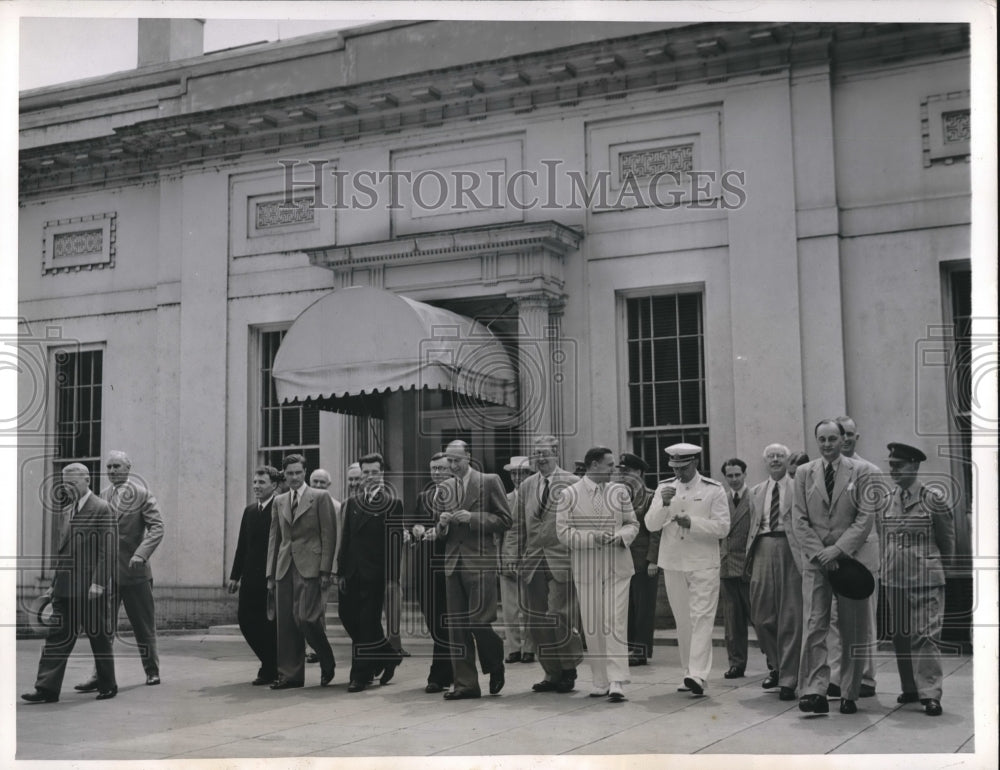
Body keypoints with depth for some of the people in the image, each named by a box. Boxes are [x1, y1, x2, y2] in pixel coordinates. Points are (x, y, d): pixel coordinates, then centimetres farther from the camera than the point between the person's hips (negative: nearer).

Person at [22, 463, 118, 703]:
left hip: (91, 587, -7)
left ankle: (107, 685, 17)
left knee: (99, 637, 4)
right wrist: (54, 583, 14)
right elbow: (62, 549, 19)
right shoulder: (66, 512, 16)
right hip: (65, 588, 7)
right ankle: (47, 688, 1)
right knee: (57, 637, 1)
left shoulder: (102, 509, -8)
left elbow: (107, 549, -13)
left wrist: (98, 582, -19)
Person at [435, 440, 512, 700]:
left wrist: (472, 518, -13)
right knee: (457, 625, 3)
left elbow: (505, 520, -3)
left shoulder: (490, 482, 0)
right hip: (453, 562, 5)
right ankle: (465, 683, 9)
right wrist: (442, 524, -3)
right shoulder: (444, 488, 14)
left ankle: (495, 666, 19)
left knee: (478, 620, -9)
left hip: (480, 561, -5)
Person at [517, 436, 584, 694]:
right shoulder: (526, 486, 13)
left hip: (562, 561, -5)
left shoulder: (572, 483, -2)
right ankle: (552, 674, 18)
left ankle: (568, 670, 11)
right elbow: (521, 526, 15)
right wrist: (521, 557, 10)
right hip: (533, 563, 5)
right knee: (536, 623, 6)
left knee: (560, 619, -8)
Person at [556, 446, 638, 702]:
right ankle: (599, 682, 16)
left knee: (616, 624, -7)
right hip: (586, 569, -1)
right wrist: (592, 537, -19)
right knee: (592, 627, 5)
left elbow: (633, 524, 13)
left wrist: (621, 535, -9)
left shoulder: (619, 492, 10)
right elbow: (563, 533, -6)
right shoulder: (568, 495, -1)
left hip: (617, 567, 1)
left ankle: (616, 683, -9)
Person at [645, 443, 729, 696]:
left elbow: (722, 527, -6)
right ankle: (689, 672, 15)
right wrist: (664, 504, -16)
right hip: (672, 563, 4)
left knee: (701, 618, -12)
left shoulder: (713, 490, 0)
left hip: (704, 564, -4)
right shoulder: (665, 488, 9)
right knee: (682, 621, 8)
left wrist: (692, 522, -18)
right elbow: (651, 525, 1)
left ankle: (698, 675, -19)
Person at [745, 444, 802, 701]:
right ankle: (778, 665, 28)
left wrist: (806, 556, -11)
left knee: (790, 617, -2)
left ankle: (788, 680, 5)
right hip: (763, 551, 4)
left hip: (790, 551, -4)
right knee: (761, 616, 6)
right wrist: (749, 557, 9)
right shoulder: (756, 491, 17)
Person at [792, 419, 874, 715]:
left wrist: (838, 550, -13)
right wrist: (820, 553, -8)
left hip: (850, 558, -1)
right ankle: (815, 691, -12)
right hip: (815, 559, 1)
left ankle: (850, 694, 10)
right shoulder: (804, 473, 9)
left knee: (852, 630, 3)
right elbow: (799, 519, 4)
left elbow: (865, 517, -3)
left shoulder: (859, 472, 3)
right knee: (813, 626, -9)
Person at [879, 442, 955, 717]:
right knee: (900, 636, 9)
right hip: (894, 580, 5)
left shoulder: (934, 500, -6)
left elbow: (947, 542, 3)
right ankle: (910, 688, 20)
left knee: (926, 635, -9)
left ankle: (930, 694, -7)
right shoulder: (885, 503, 6)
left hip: (926, 581, -5)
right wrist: (891, 565, 14)